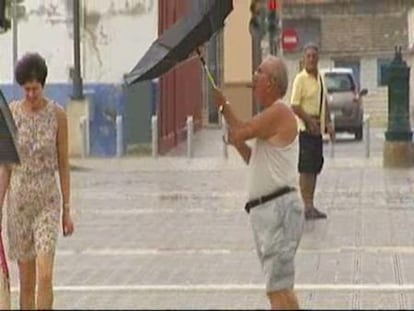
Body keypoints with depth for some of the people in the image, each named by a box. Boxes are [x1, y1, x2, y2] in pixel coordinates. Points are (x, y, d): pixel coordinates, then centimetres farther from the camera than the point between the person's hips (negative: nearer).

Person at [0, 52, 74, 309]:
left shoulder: (57, 114, -2)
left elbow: (63, 164, 2)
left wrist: (67, 209, 2)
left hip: (48, 200, -2)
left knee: (45, 275, -13)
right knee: (26, 280, 8)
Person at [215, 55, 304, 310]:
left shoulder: (279, 112, -12)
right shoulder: (271, 114, 19)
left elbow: (239, 134, -18)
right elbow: (256, 160, 26)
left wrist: (224, 106, -1)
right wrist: (238, 143, 10)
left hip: (279, 207, -11)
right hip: (266, 209, 11)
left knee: (278, 288, -13)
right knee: (280, 286, 17)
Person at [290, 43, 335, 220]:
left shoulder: (320, 78, 12)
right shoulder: (300, 79, -11)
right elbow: (294, 106, -14)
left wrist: (328, 123, 11)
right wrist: (310, 120, -21)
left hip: (318, 129, 8)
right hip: (305, 128, -8)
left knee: (315, 168, 11)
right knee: (306, 169, -7)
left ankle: (311, 204, 18)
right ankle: (307, 207, -5)